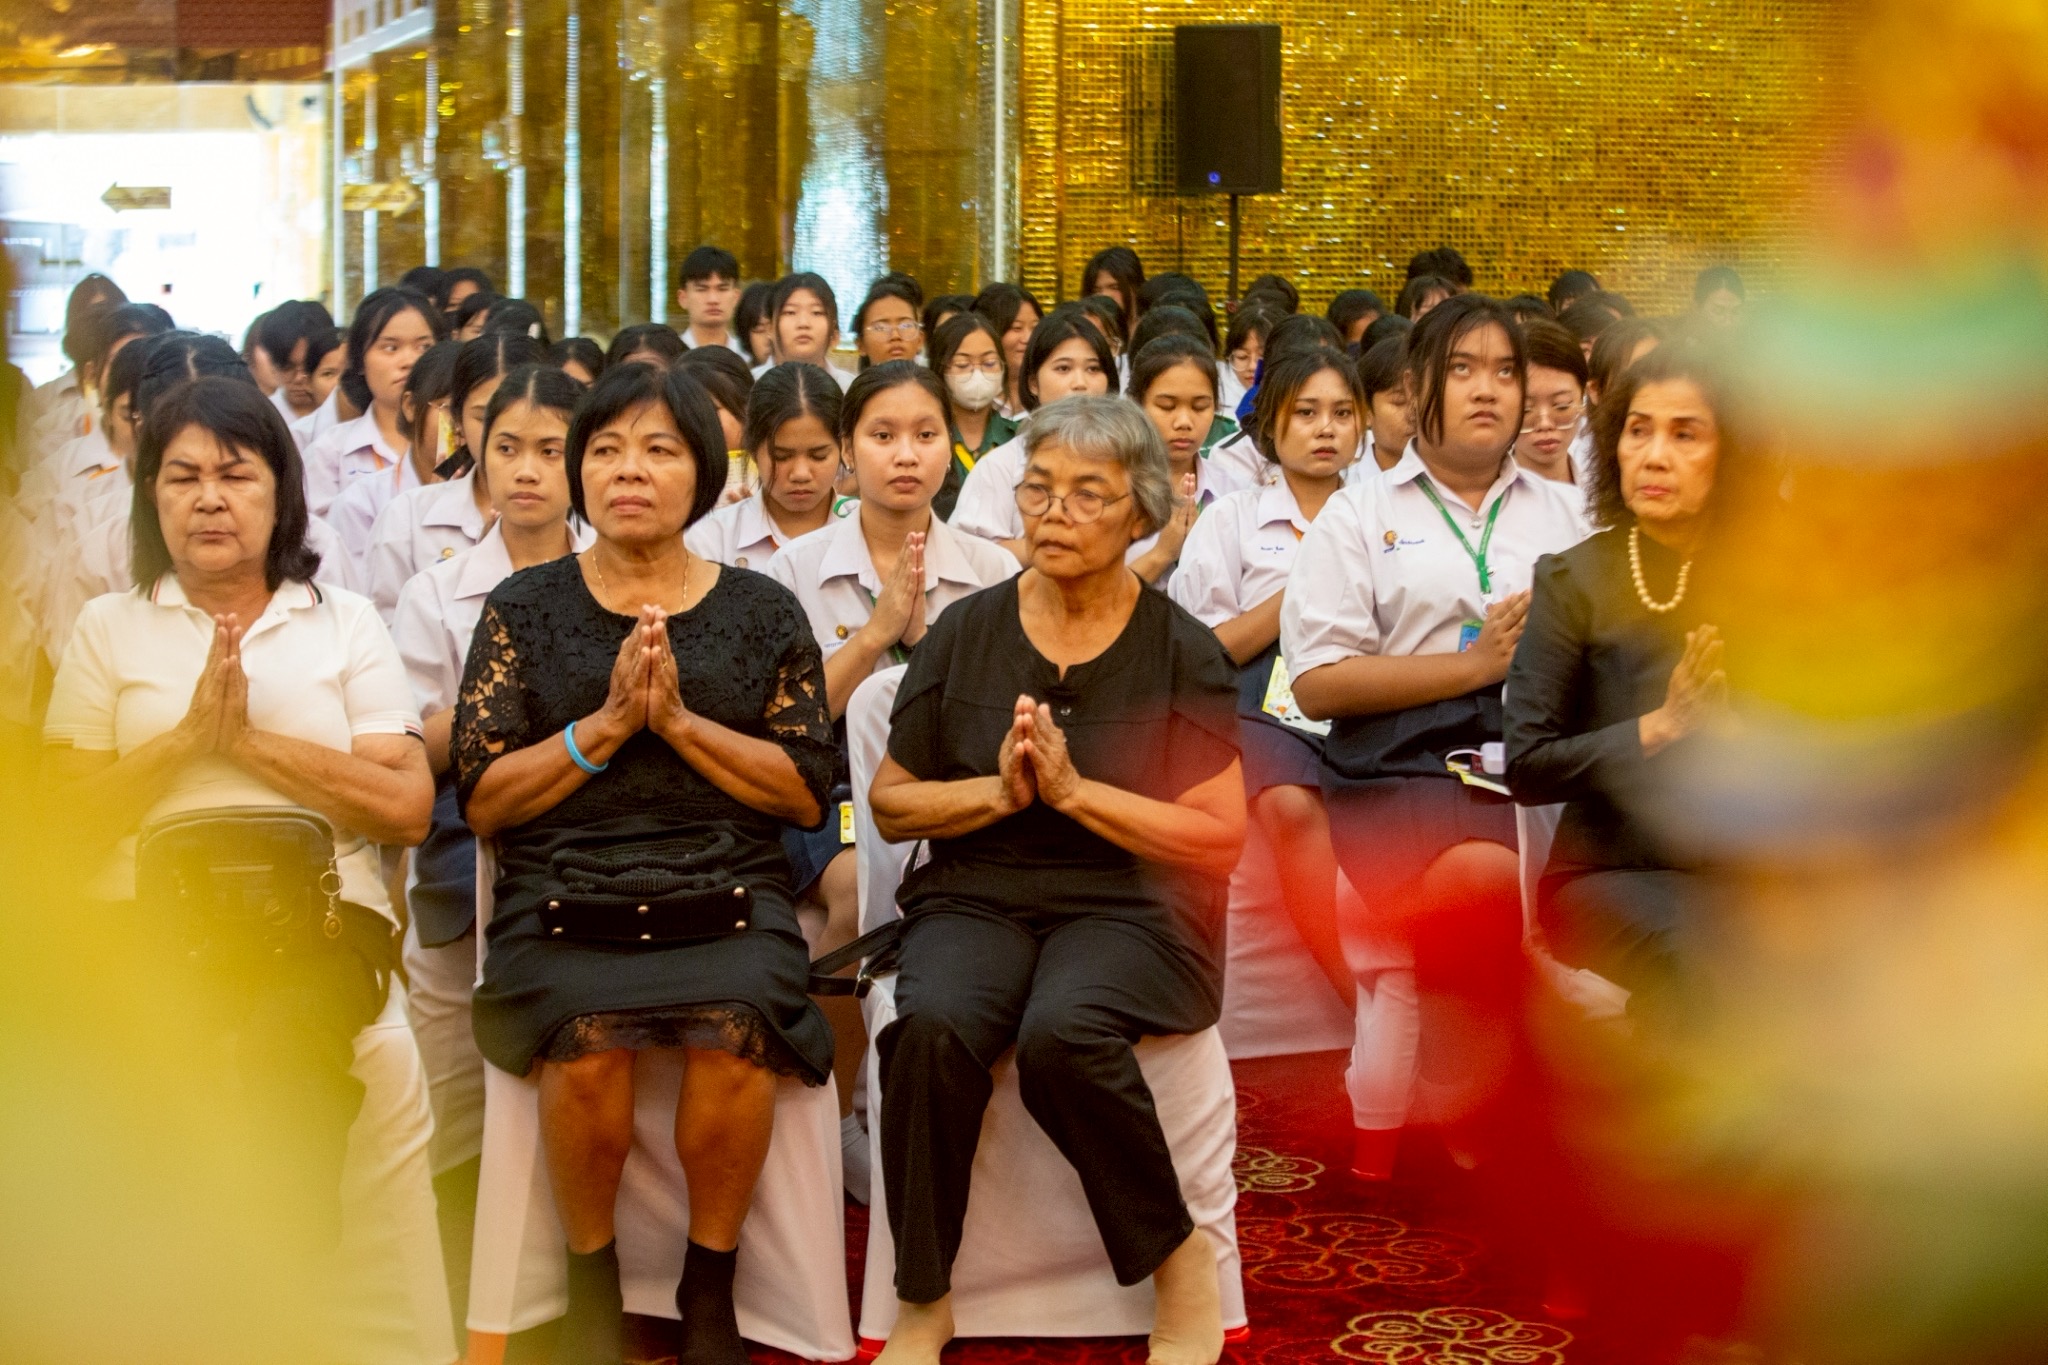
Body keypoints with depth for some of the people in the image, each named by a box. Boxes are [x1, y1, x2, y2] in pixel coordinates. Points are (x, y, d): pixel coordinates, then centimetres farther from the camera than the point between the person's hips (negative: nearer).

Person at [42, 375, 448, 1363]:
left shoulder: (346, 624, 12)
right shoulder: (108, 628, 14)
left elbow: (408, 809, 0)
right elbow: (65, 817, 4)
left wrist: (249, 740, -6)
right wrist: (190, 736, -8)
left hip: (323, 946, -1)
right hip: (148, 951, 1)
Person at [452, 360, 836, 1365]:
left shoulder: (762, 612, 13)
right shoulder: (525, 607, 12)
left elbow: (806, 792, 5)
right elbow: (480, 800, 4)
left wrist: (679, 722, -6)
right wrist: (603, 726, -7)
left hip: (726, 895, 0)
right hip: (563, 895, 0)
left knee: (733, 1031, -31)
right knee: (588, 1036, -31)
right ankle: (591, 1281, -6)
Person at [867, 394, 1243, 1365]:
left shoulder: (1181, 653, 3)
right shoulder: (965, 632, 9)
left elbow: (1219, 835, -3)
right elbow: (892, 806, 11)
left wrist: (1073, 788, -11)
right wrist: (997, 788, -7)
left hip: (1130, 903, -2)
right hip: (976, 895, 2)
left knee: (1061, 1033, -35)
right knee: (931, 1027, -31)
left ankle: (1180, 1262, -12)